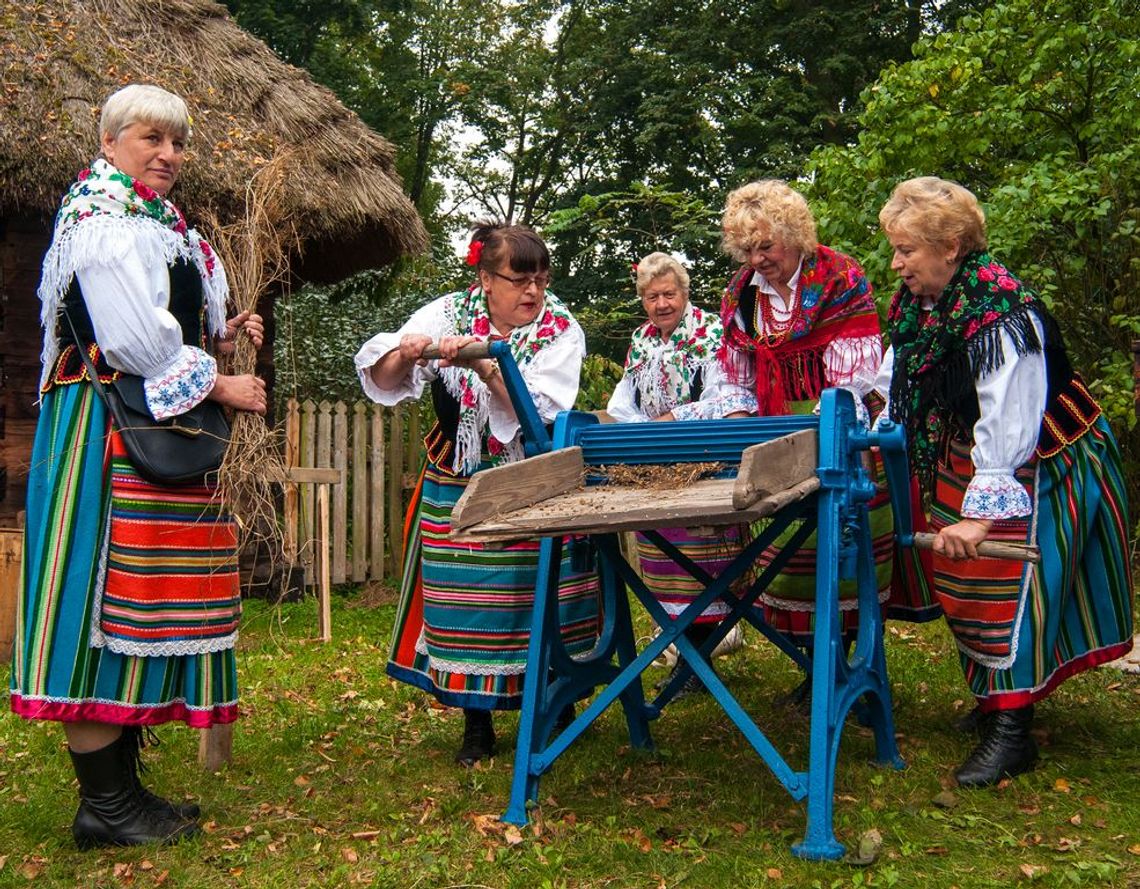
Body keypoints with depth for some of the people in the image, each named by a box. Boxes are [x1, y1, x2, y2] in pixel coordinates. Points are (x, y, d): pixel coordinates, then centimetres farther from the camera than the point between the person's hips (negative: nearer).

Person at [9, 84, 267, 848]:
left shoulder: (151, 225, 21)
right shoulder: (105, 224, -10)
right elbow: (133, 339, -19)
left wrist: (220, 335, 14)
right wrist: (217, 384, -9)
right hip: (108, 439, -10)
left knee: (145, 600, 10)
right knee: (110, 591, -7)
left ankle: (122, 785, 18)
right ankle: (104, 806, 1)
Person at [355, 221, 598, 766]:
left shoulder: (561, 330, -5)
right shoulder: (447, 314, -2)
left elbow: (540, 408, -20)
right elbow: (382, 381, -8)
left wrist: (486, 367, -32)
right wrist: (404, 355, -30)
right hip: (458, 490, 1)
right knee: (466, 601, 2)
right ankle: (477, 726, 18)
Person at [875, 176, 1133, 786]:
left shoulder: (1000, 314, -29)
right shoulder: (917, 302, -2)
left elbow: (1008, 422, -32)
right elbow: (894, 382, 10)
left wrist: (981, 510, -34)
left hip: (1036, 465, -9)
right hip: (965, 455, 9)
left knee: (1009, 588, -9)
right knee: (961, 583, 13)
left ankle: (1011, 733, 0)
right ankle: (993, 701, 29)